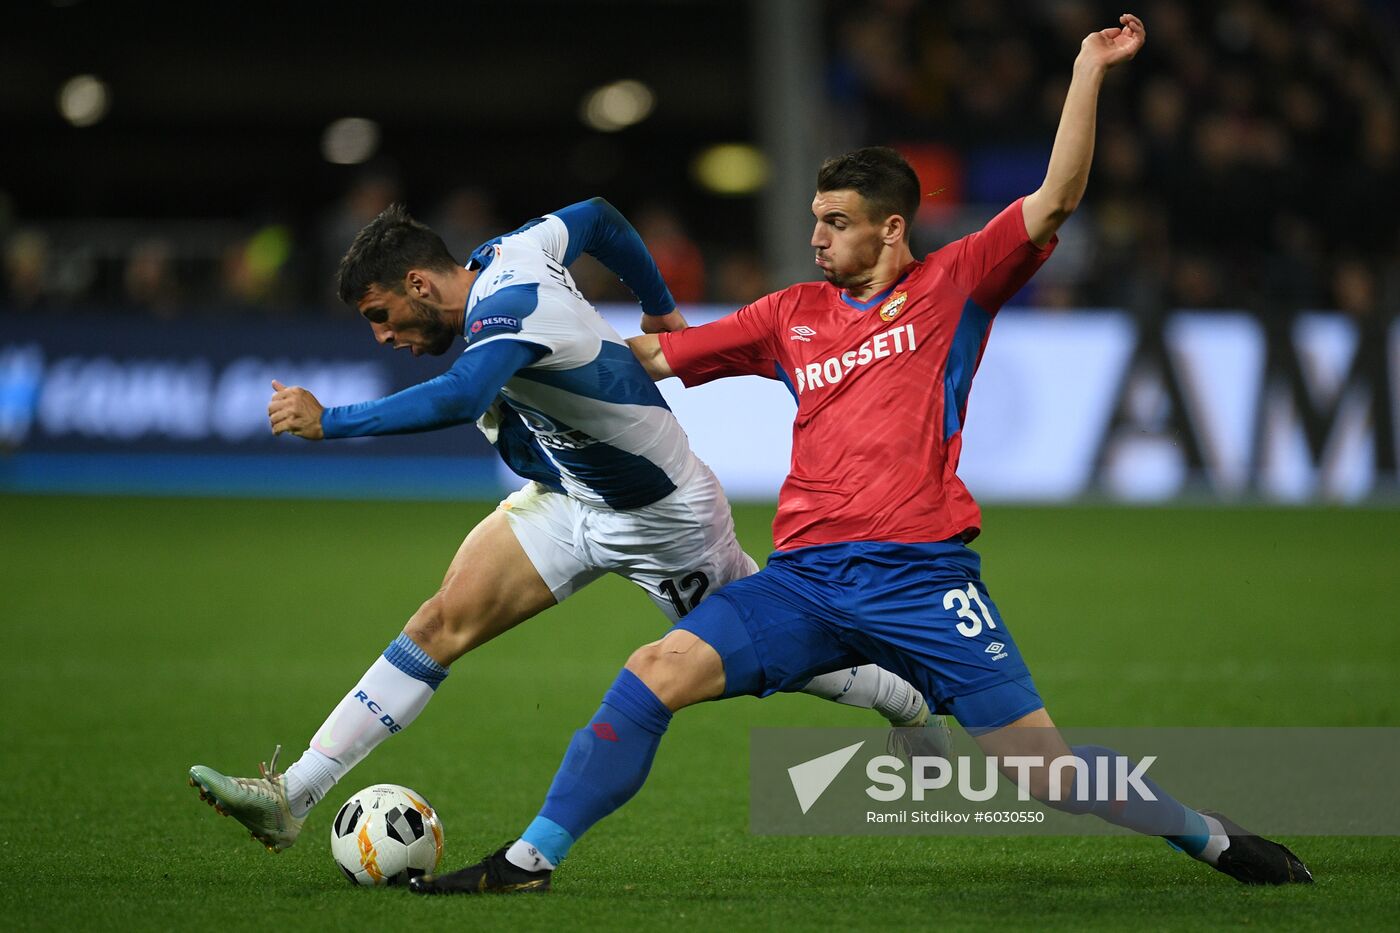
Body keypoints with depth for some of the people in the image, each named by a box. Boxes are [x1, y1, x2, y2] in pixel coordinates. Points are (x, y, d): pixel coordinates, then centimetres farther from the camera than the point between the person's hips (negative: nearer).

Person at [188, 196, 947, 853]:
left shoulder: (507, 309, -33)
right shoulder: (508, 253, -8)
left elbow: (459, 399, -53)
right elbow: (595, 216, 11)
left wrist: (328, 422, -49)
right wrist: (659, 308, 25)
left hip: (660, 517, -8)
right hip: (566, 496, 8)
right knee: (443, 624, -7)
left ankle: (912, 704, 38)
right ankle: (293, 795, -14)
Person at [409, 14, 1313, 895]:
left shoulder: (952, 286, 6)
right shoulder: (794, 314, 18)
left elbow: (1056, 197, -2)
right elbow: (651, 355, 23)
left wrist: (1088, 73, -9)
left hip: (920, 574, -4)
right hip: (807, 576, 4)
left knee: (1042, 764, -6)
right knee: (654, 674, -14)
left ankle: (1211, 837, 16)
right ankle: (532, 859, -8)